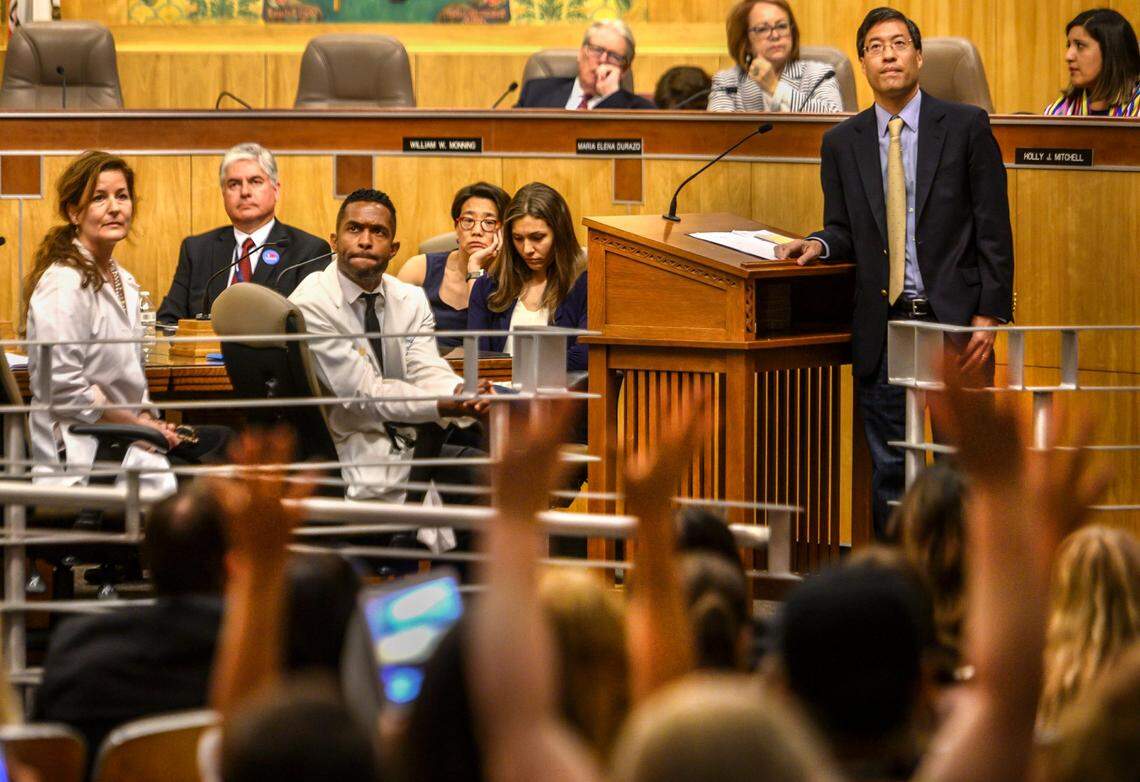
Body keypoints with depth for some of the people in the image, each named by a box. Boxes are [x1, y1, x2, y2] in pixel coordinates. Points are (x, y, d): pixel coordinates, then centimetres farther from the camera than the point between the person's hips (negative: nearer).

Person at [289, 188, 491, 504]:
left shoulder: (411, 299, 8)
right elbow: (364, 393, -19)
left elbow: (427, 371, -5)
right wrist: (449, 404, -29)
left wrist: (462, 393, -30)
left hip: (409, 442, 6)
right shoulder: (309, 305, -13)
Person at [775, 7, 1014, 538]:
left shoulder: (966, 126, 1)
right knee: (888, 470, 5)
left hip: (952, 319, -3)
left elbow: (993, 228, -1)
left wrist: (989, 315, -9)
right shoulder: (842, 143, 10)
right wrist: (819, 245, -9)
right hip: (882, 329, 3)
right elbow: (845, 230, 15)